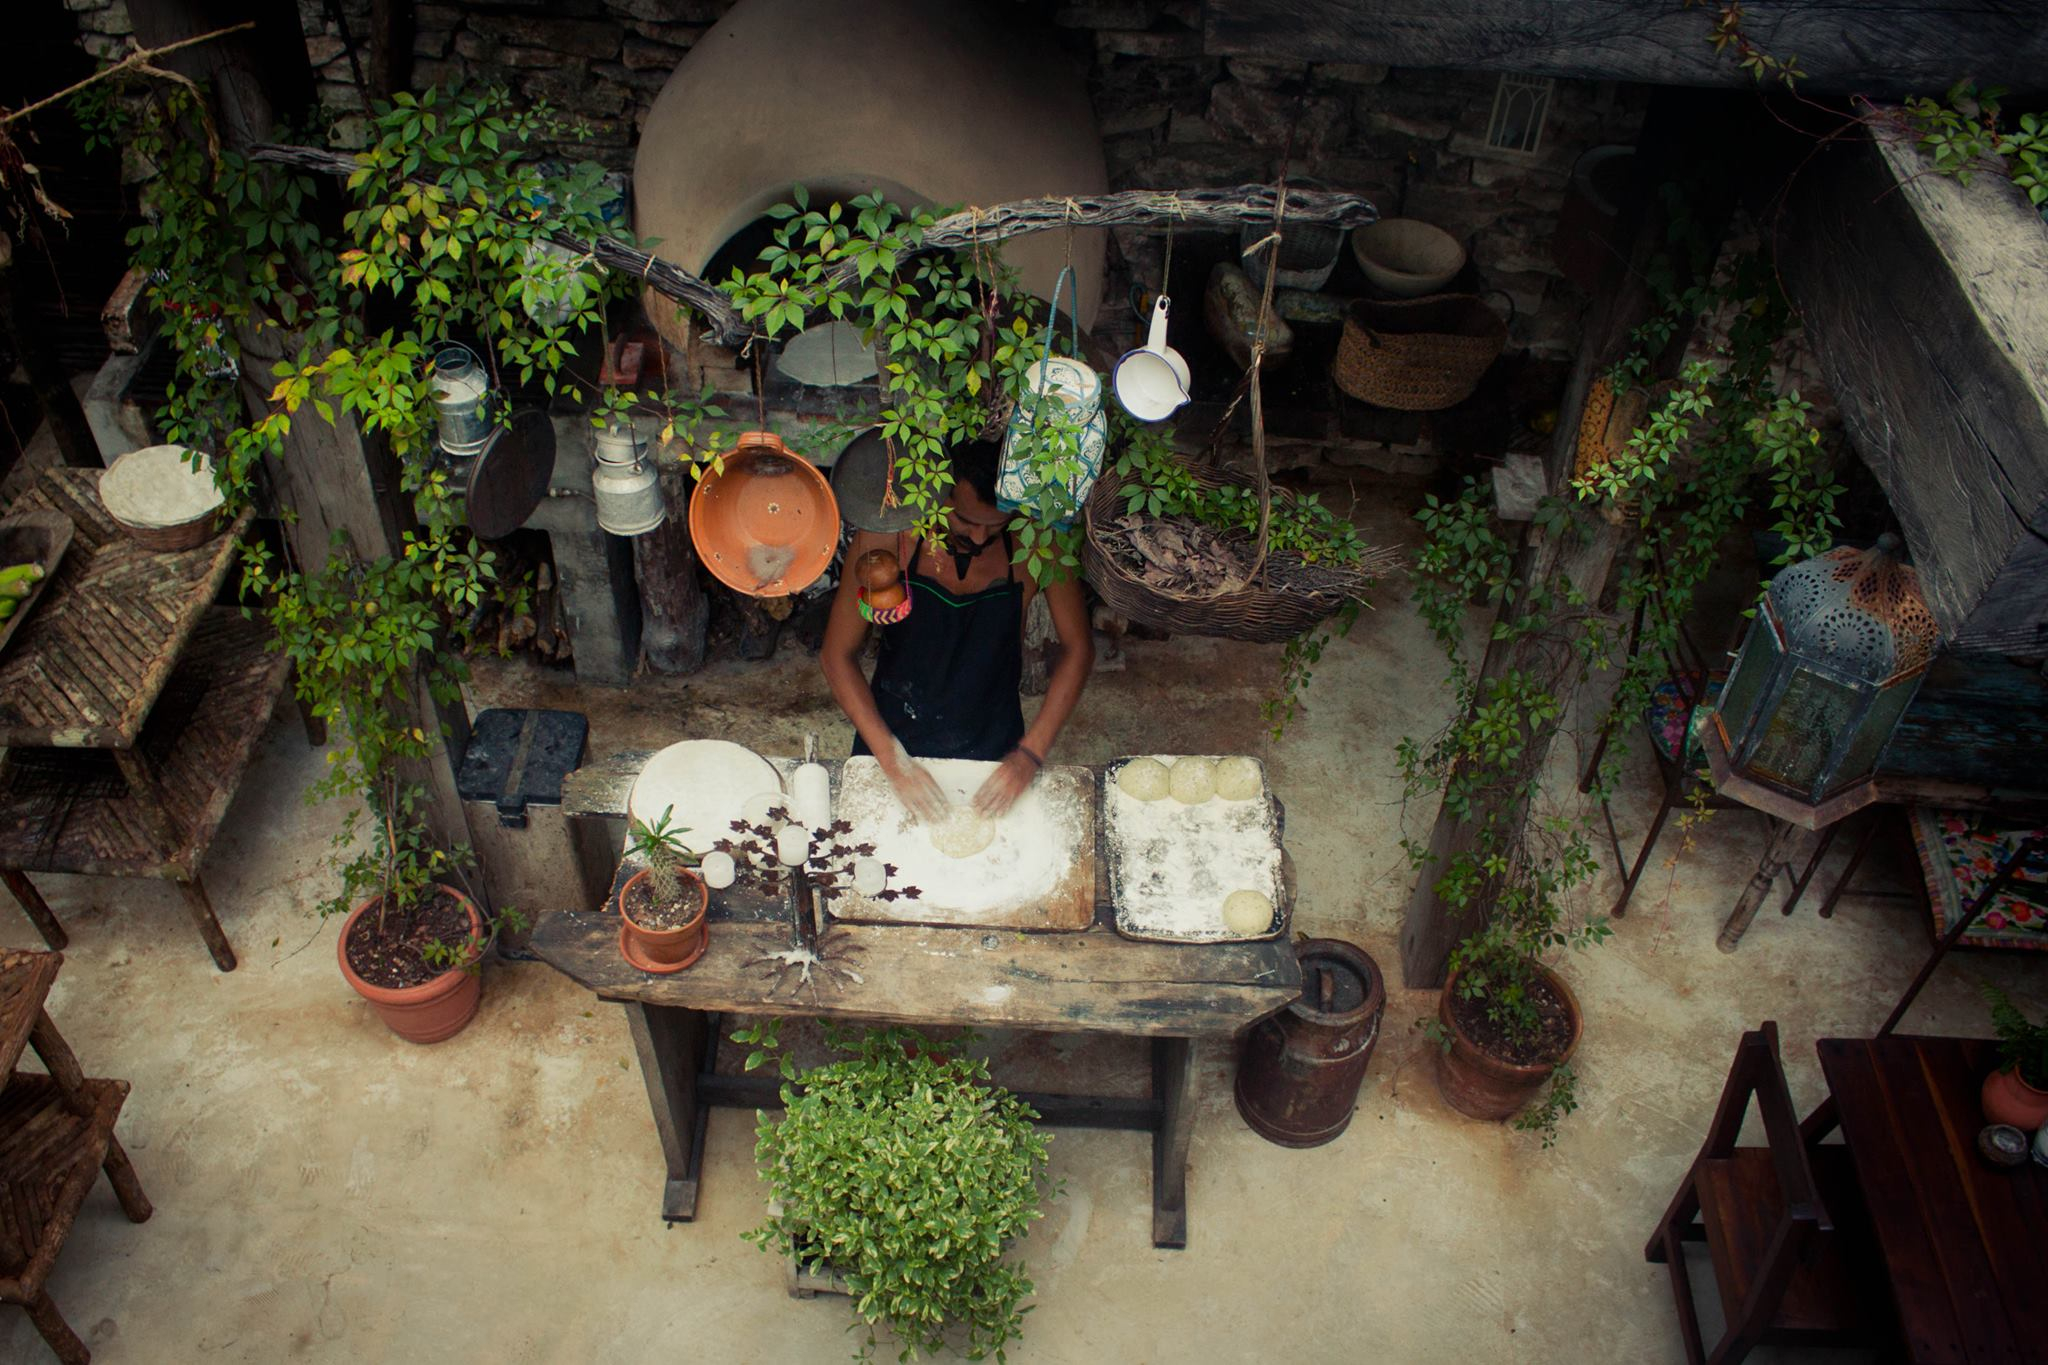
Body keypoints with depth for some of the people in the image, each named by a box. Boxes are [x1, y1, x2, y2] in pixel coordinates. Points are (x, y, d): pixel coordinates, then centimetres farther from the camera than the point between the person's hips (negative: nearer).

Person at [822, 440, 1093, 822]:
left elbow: (1077, 649, -9)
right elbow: (838, 654, -16)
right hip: (893, 738, 0)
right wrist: (893, 760, -21)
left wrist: (1031, 753, -17)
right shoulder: (887, 536, -22)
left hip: (993, 753, 1)